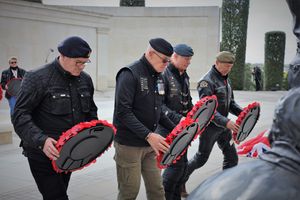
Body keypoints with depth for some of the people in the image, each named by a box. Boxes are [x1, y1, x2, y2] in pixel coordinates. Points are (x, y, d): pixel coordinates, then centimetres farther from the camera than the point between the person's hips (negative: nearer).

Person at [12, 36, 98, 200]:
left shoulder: (85, 79, 5)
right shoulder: (38, 78, -14)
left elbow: (91, 111, 17)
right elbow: (20, 116, -16)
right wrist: (41, 140, -30)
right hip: (43, 154, -6)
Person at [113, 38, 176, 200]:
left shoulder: (158, 76, 11)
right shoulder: (129, 74, -15)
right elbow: (123, 112, -23)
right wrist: (148, 135, -28)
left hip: (150, 144, 8)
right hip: (129, 145, -7)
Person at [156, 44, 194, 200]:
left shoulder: (184, 77, 13)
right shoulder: (164, 75, -14)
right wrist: (177, 118, -26)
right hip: (167, 127, -8)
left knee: (183, 164, 12)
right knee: (176, 164, -8)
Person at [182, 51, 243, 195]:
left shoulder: (225, 80, 10)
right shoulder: (207, 81, -18)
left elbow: (230, 103, 14)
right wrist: (225, 122, -34)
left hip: (223, 126, 8)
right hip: (210, 127, -8)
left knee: (232, 158, 9)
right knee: (201, 159, 5)